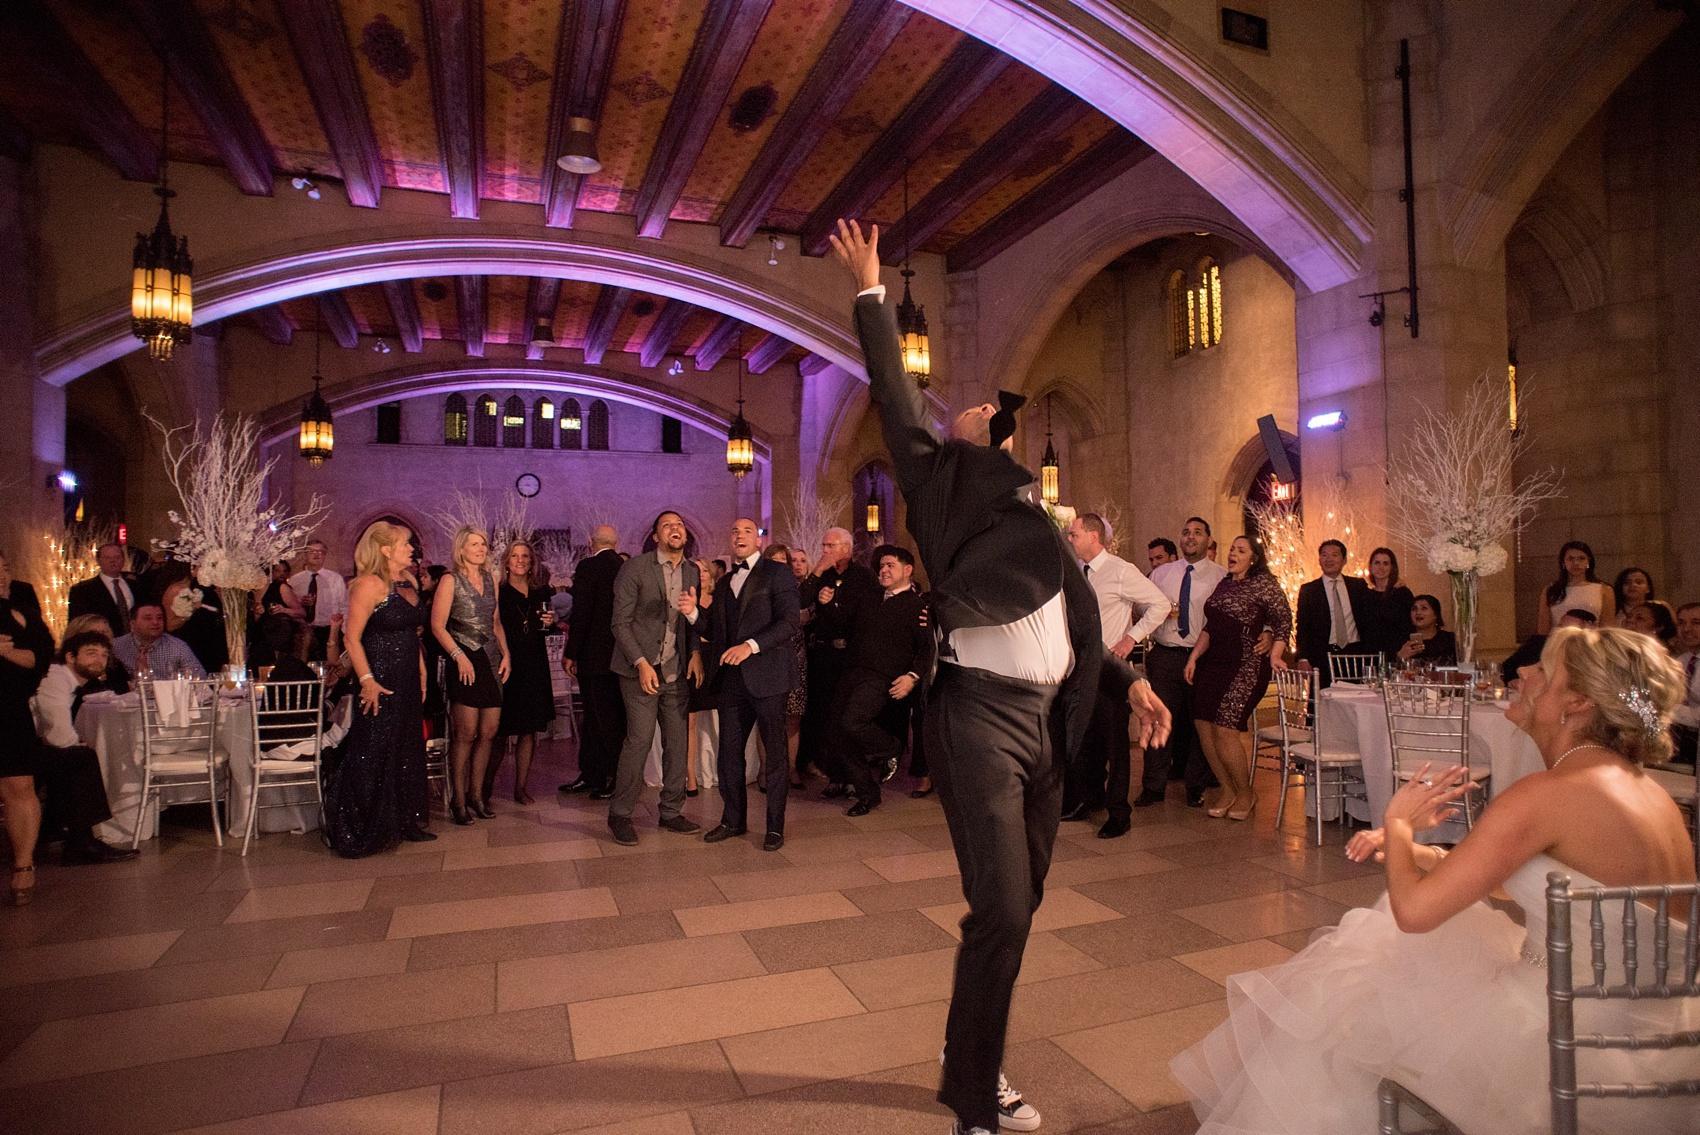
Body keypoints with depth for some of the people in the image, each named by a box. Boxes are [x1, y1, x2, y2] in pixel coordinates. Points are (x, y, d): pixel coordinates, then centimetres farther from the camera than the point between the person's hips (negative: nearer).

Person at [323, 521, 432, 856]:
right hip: (381, 682, -8)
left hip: (408, 681, 9)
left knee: (406, 752, 14)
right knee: (373, 756, -1)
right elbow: (353, 639, -17)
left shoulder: (408, 584, 11)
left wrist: (422, 673, 14)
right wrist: (367, 681, -23)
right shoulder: (370, 584, -13)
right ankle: (359, 833, 12)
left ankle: (402, 823, 26)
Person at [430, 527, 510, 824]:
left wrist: (506, 654, 8)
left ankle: (476, 794, 17)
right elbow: (438, 626, -7)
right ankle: (458, 799, 7)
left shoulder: (490, 579, 14)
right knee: (466, 733, -5)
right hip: (465, 661, -5)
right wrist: (459, 656, -16)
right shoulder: (451, 580, -3)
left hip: (492, 660, 6)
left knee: (488, 732, 5)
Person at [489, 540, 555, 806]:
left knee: (529, 730, 5)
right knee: (501, 730, -1)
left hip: (534, 667, 4)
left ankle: (520, 788, 15)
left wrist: (550, 622, -1)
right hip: (505, 665, -4)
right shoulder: (497, 592, -1)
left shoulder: (541, 593, 11)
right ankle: (486, 786, 16)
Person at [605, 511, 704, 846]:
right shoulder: (635, 567, -6)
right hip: (640, 669, -5)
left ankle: (671, 812, 20)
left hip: (677, 672, 5)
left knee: (678, 743, 6)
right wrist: (641, 663, -15)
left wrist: (696, 652, -3)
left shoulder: (693, 572, 9)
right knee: (639, 740, -8)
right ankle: (620, 815, 7)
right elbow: (620, 622, -7)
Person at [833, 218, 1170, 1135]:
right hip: (980, 717, -7)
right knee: (999, 912, -8)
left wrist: (1129, 680, 10)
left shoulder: (1031, 517, 19)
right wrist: (871, 293, 3)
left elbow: (1070, 626, 21)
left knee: (1021, 905, 14)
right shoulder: (946, 488, 2)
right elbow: (896, 404, -3)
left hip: (1041, 722, 7)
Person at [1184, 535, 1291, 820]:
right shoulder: (1223, 584, 16)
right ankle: (1228, 791, 18)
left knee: (1225, 730, -12)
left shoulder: (1264, 583, -4)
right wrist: (1194, 656, 9)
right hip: (1213, 663, 7)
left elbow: (1284, 620, -4)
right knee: (1204, 728, 1)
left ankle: (1245, 793, 10)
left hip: (1247, 666, -7)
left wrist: (1274, 654, -16)